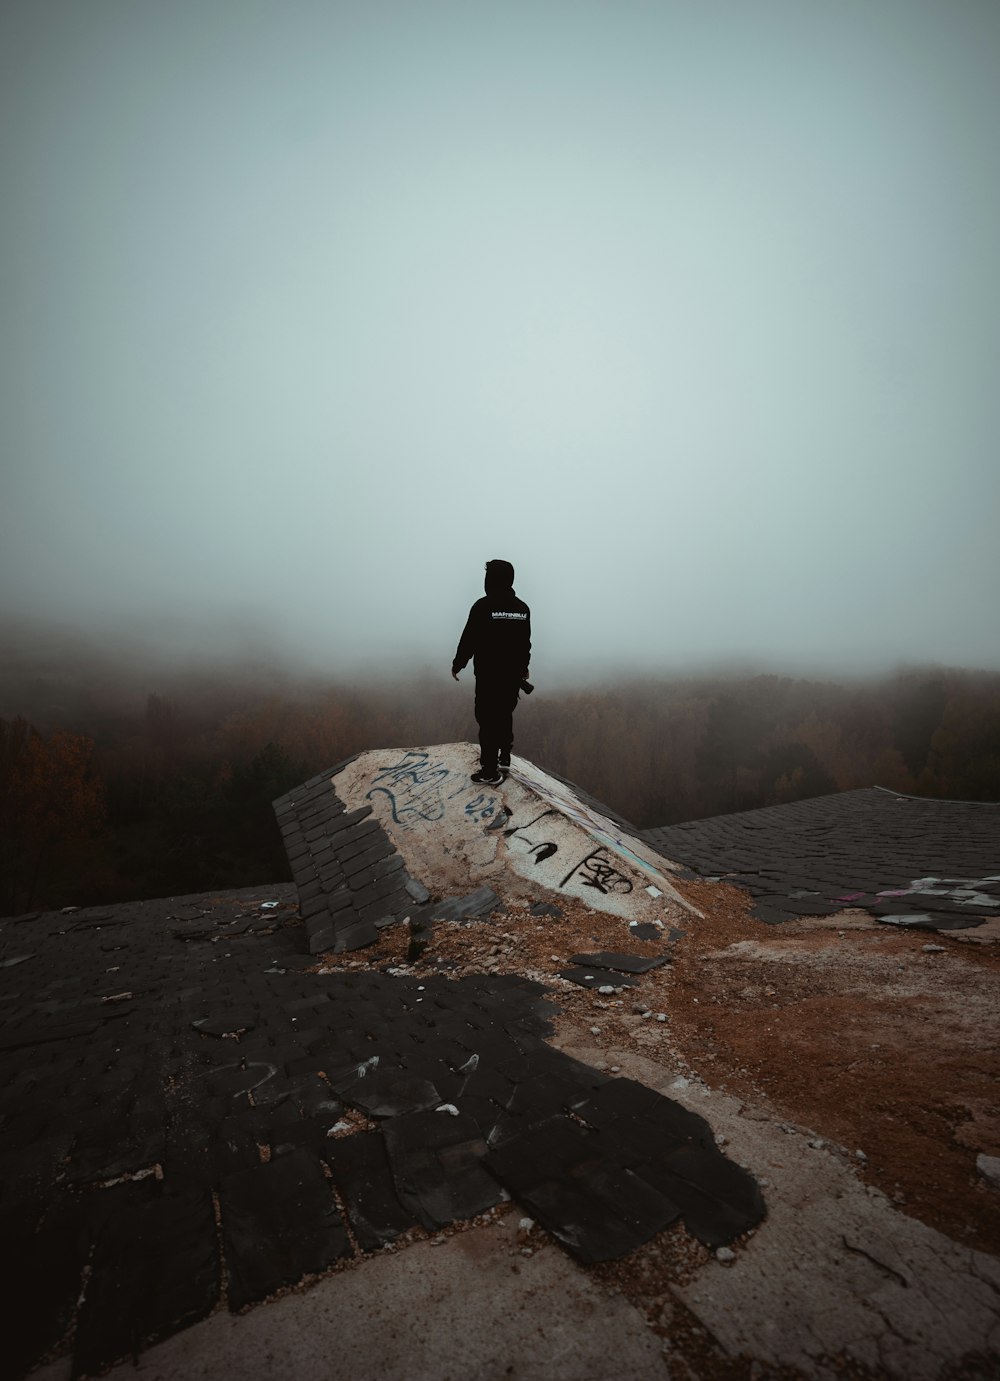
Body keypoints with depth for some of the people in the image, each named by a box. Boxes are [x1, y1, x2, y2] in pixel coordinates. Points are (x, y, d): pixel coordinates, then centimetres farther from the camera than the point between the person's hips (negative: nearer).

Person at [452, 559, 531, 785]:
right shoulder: (523, 608, 5)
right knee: (505, 717, 19)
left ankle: (490, 772, 1)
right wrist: (524, 668, 27)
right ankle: (503, 760, 30)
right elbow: (526, 643, 13)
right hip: (513, 674, 6)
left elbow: (468, 640, -10)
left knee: (488, 721, -2)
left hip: (489, 676, -6)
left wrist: (457, 665, 4)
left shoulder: (483, 606, -14)